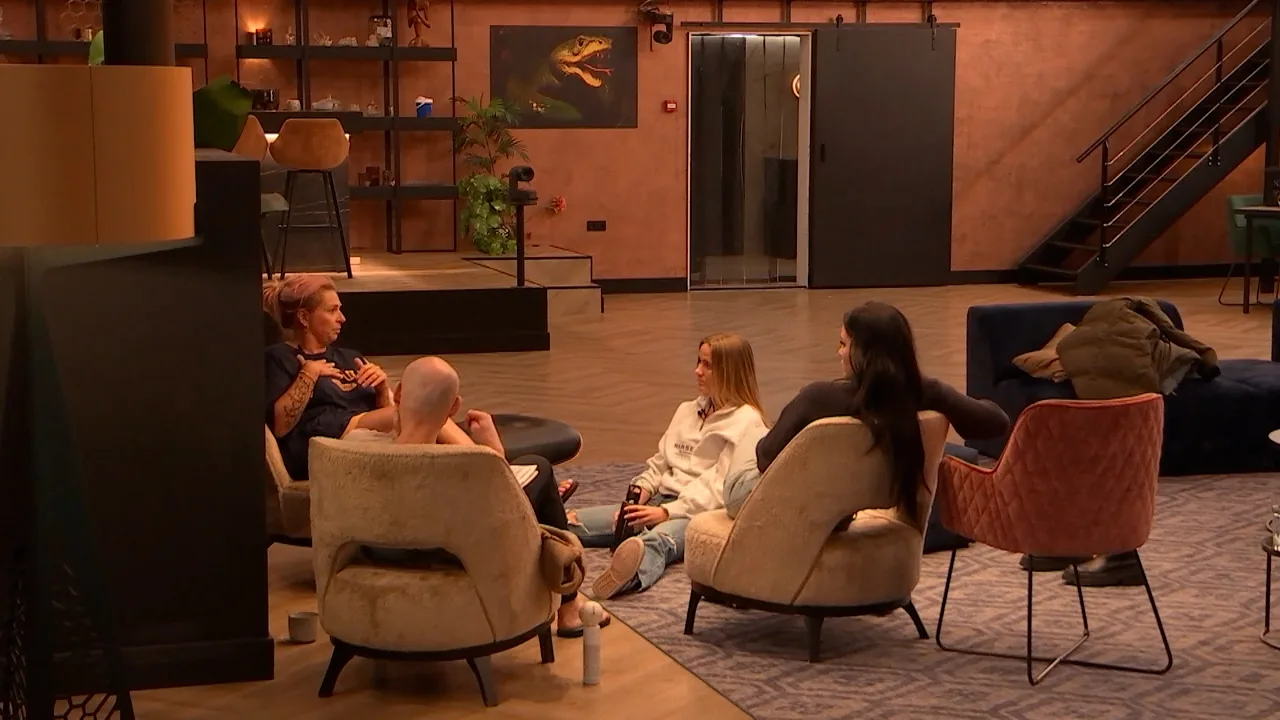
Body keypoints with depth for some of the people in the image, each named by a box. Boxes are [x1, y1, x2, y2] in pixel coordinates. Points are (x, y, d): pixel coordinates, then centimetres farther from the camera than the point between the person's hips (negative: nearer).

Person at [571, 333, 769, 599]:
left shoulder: (748, 423, -3)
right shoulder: (687, 411, 23)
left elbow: (721, 487, -12)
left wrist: (668, 511, -19)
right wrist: (641, 490, 1)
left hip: (701, 512, -9)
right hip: (661, 502, 9)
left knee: (657, 539, -45)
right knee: (569, 522, -13)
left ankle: (633, 575, -75)